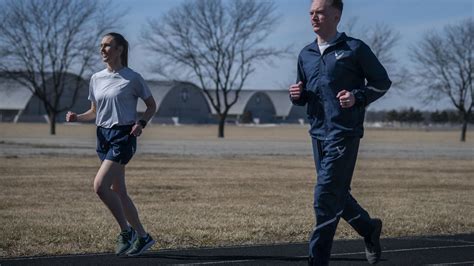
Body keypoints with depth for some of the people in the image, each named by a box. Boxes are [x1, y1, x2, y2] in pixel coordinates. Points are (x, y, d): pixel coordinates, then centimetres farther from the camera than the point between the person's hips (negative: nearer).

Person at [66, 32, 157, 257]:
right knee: (118, 191, 9)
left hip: (123, 136, -7)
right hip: (103, 136, 7)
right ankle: (142, 237, 21)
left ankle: (126, 230, -4)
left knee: (100, 185, -20)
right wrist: (77, 117, -1)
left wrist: (141, 124, -14)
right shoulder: (96, 79, 10)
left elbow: (151, 106, 3)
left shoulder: (132, 78, -6)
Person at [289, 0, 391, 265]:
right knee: (338, 194, 14)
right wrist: (297, 95, -1)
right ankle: (369, 228, 39)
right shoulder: (306, 54, 13)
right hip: (318, 133, 7)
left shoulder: (355, 49, -4)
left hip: (344, 133, -7)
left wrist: (358, 97, -16)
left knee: (326, 196, -11)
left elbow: (383, 82, 1)